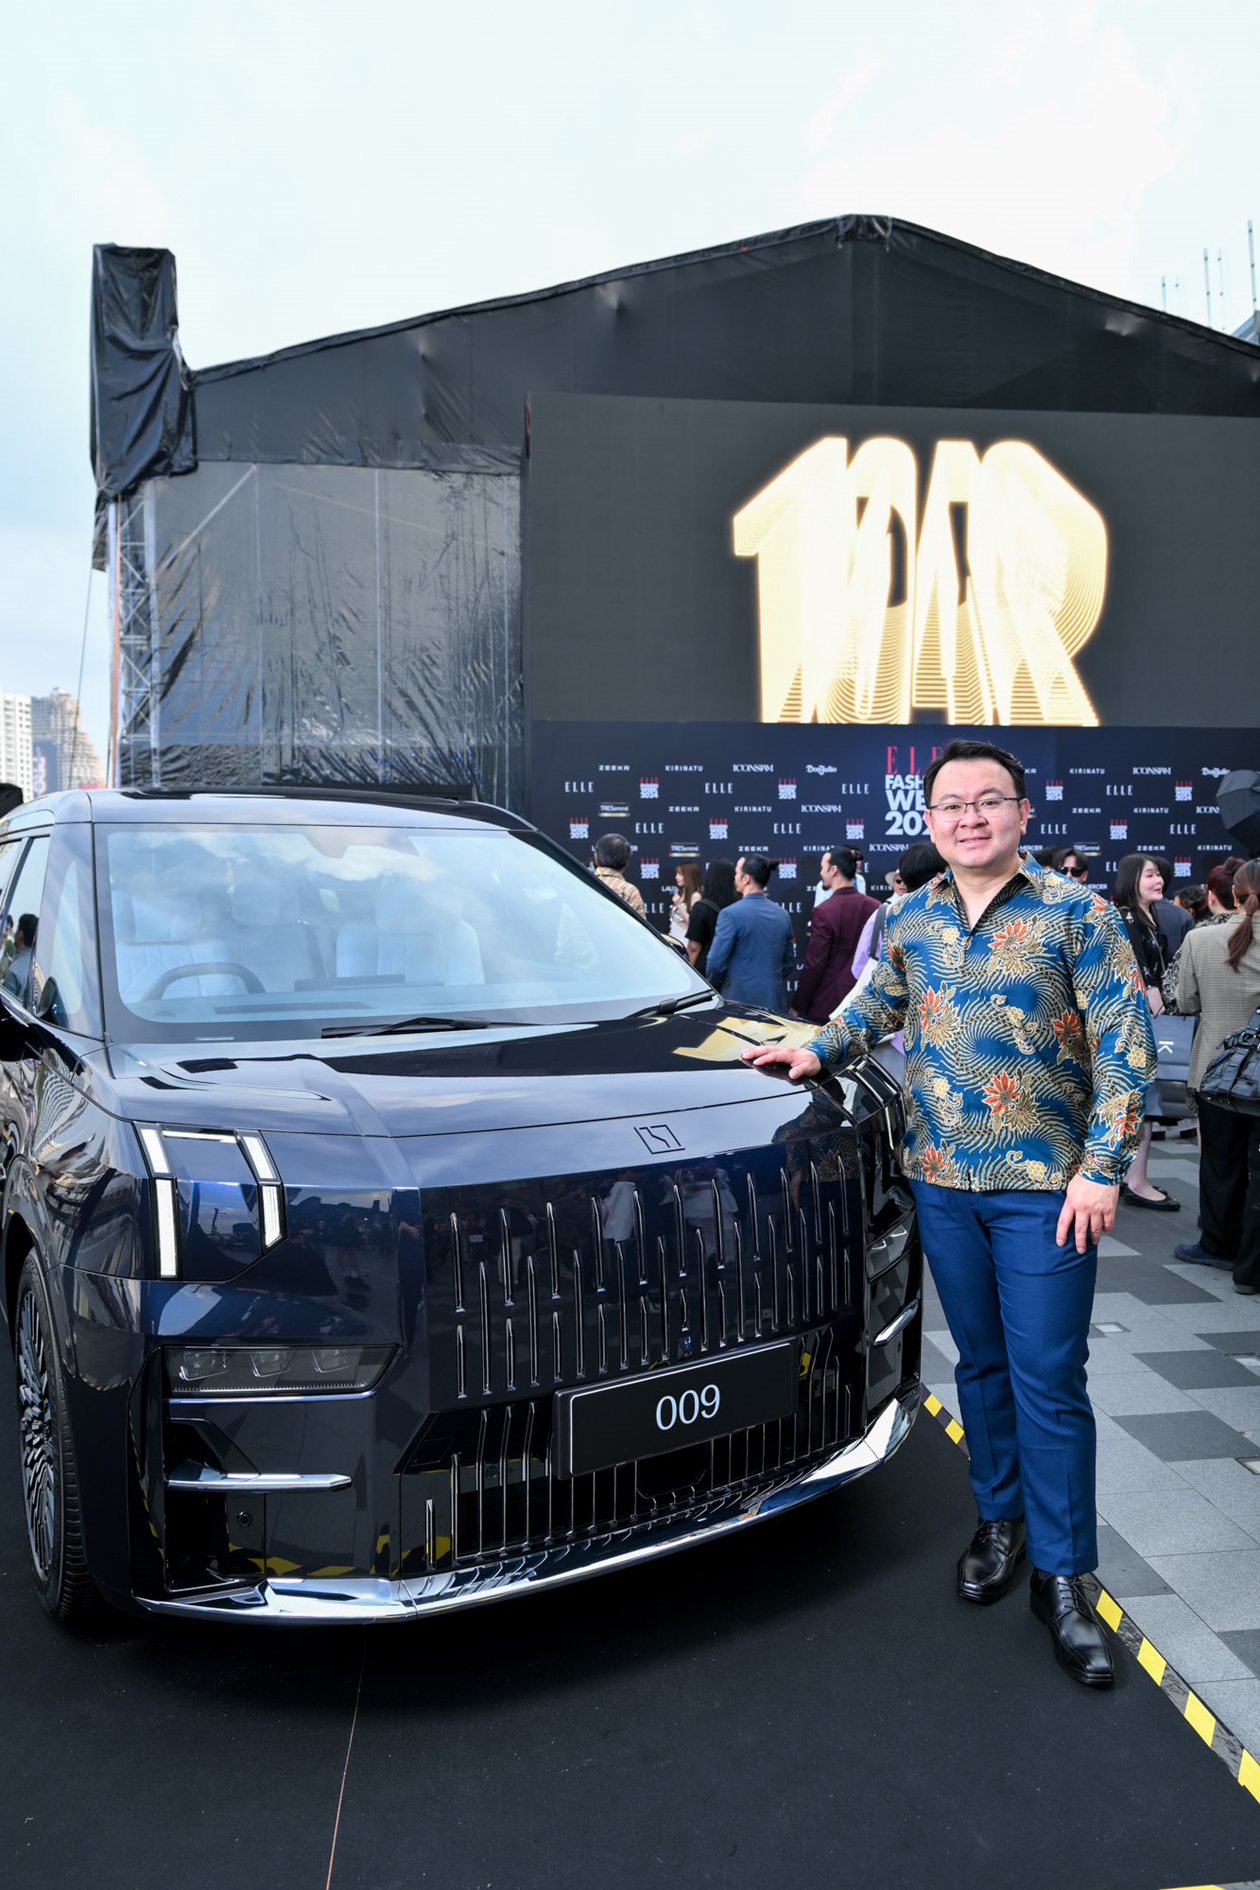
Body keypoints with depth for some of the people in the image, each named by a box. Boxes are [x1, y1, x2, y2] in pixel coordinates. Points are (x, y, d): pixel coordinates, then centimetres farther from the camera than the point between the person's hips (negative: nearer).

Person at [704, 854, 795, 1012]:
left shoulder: (731, 914, -12)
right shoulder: (783, 915, 8)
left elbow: (716, 962, -13)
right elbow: (789, 963, 13)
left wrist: (713, 987, 5)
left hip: (740, 1000, -5)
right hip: (774, 1003, 5)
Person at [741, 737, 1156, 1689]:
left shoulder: (1077, 914, -7)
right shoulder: (914, 919, 6)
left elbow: (1127, 1045, -8)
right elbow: (878, 1003, 24)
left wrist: (1103, 1167, -13)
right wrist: (819, 1048, 7)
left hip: (1045, 1189, -4)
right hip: (942, 1182, 4)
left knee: (1049, 1380, 0)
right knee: (981, 1364, 16)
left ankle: (1061, 1576, 13)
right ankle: (1001, 1519, 34)